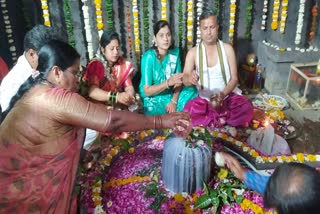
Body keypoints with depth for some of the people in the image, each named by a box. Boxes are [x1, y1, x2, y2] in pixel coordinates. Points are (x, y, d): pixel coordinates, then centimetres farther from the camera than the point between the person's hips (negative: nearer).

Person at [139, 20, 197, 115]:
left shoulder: (175, 52, -4)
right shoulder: (148, 57, -19)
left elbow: (178, 81, -3)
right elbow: (146, 91, -20)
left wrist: (174, 101, -19)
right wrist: (169, 82, -31)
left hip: (170, 94, 4)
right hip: (152, 98, -4)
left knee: (191, 91, -20)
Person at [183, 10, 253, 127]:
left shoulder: (227, 49, 0)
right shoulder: (193, 52, -1)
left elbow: (234, 78, -1)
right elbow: (185, 79, -13)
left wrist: (223, 94, -20)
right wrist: (189, 79, -38)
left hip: (228, 96, 1)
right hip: (204, 99, -1)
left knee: (246, 108, -28)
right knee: (188, 113, -32)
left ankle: (213, 122, -12)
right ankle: (222, 121, -13)